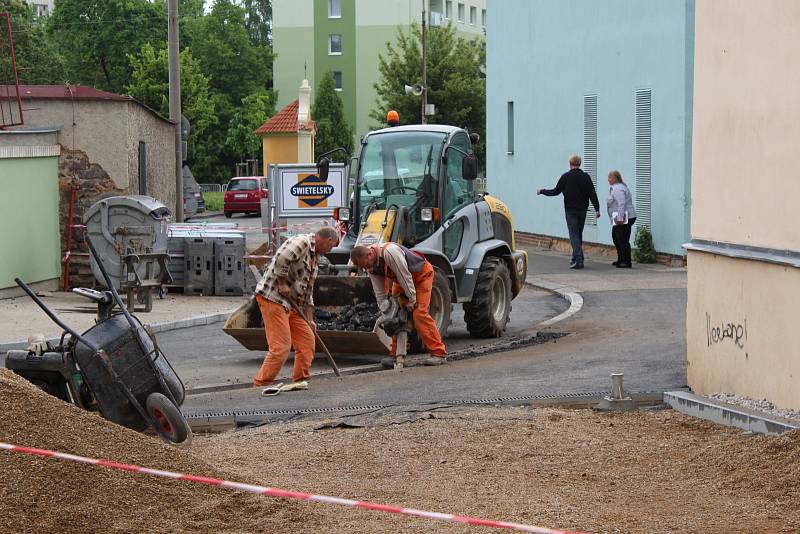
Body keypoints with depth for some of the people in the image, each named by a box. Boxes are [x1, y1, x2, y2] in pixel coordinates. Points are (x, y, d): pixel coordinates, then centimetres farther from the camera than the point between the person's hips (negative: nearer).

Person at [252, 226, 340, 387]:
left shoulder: (315, 257, 20)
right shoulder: (301, 242, -11)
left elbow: (307, 291, 24)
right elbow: (281, 258, -30)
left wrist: (309, 319, 20)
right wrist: (283, 283, -21)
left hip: (290, 303, 10)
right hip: (272, 297, -10)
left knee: (307, 340, 10)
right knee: (281, 347, -12)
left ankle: (300, 381, 18)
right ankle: (259, 385, -7)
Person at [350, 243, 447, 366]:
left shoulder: (389, 252, -37)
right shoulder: (371, 265, -10)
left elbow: (405, 275, -30)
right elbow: (379, 292, -2)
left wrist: (412, 299, -22)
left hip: (421, 274, -8)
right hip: (401, 280, 8)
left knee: (419, 313, -18)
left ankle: (438, 354, -16)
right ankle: (396, 355, 6)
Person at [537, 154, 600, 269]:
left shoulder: (566, 177, -8)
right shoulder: (586, 177, 1)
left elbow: (556, 191, -2)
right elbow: (592, 194, -2)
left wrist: (542, 191, 13)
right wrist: (597, 209, 1)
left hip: (570, 210, -3)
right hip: (582, 210, 4)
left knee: (574, 235, -4)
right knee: (579, 234, 16)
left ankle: (579, 260, -15)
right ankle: (576, 258, 22)